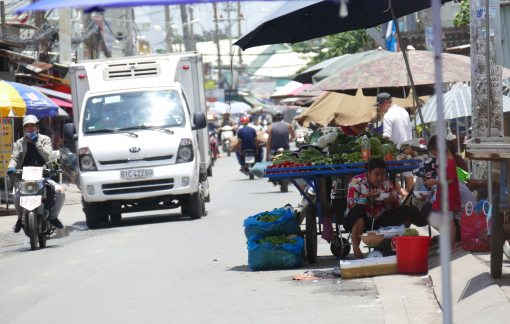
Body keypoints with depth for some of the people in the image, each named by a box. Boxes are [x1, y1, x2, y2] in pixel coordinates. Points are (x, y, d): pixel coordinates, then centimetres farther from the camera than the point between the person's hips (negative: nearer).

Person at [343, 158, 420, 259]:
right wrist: (367, 197, -34)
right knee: (358, 209, -38)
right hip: (358, 221, -4)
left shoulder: (387, 183, 5)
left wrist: (393, 202, -21)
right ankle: (356, 249, -38)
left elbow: (397, 205, 3)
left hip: (379, 222, 4)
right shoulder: (357, 181, -7)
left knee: (405, 211, -10)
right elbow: (350, 203, -20)